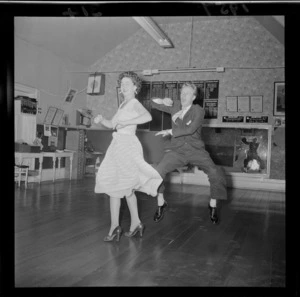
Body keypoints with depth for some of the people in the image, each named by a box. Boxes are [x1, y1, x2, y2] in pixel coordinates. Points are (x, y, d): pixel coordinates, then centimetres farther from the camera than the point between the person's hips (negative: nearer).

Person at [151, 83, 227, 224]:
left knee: (216, 175, -17)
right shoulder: (175, 106, 6)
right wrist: (163, 101, -7)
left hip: (196, 150, -2)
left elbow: (190, 129, -22)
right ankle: (161, 204, 9)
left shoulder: (198, 111, -7)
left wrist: (169, 131, -15)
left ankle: (213, 206, 9)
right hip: (176, 150, 2)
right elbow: (153, 103, 14)